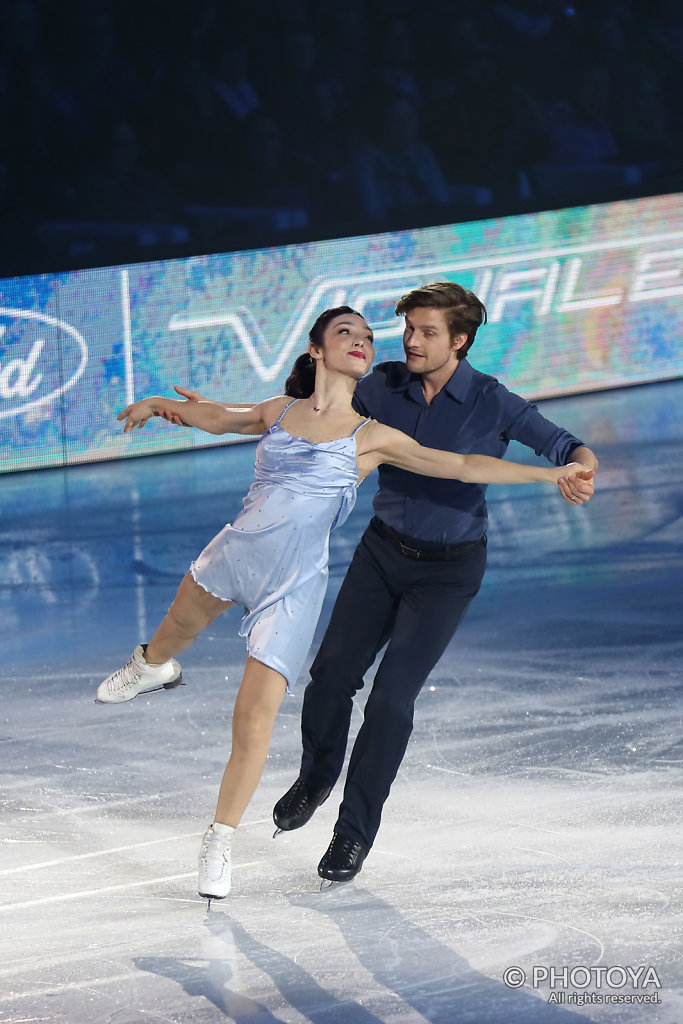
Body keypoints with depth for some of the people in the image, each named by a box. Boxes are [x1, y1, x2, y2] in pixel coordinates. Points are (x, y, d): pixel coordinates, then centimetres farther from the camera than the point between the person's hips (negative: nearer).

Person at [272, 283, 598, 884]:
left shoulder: (493, 404, -16)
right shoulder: (385, 387, -6)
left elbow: (568, 447, -17)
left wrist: (580, 474, -41)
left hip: (449, 568, -3)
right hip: (383, 551, 4)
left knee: (392, 697, -11)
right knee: (332, 674, -1)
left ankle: (356, 831, 2)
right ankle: (317, 778, 31)